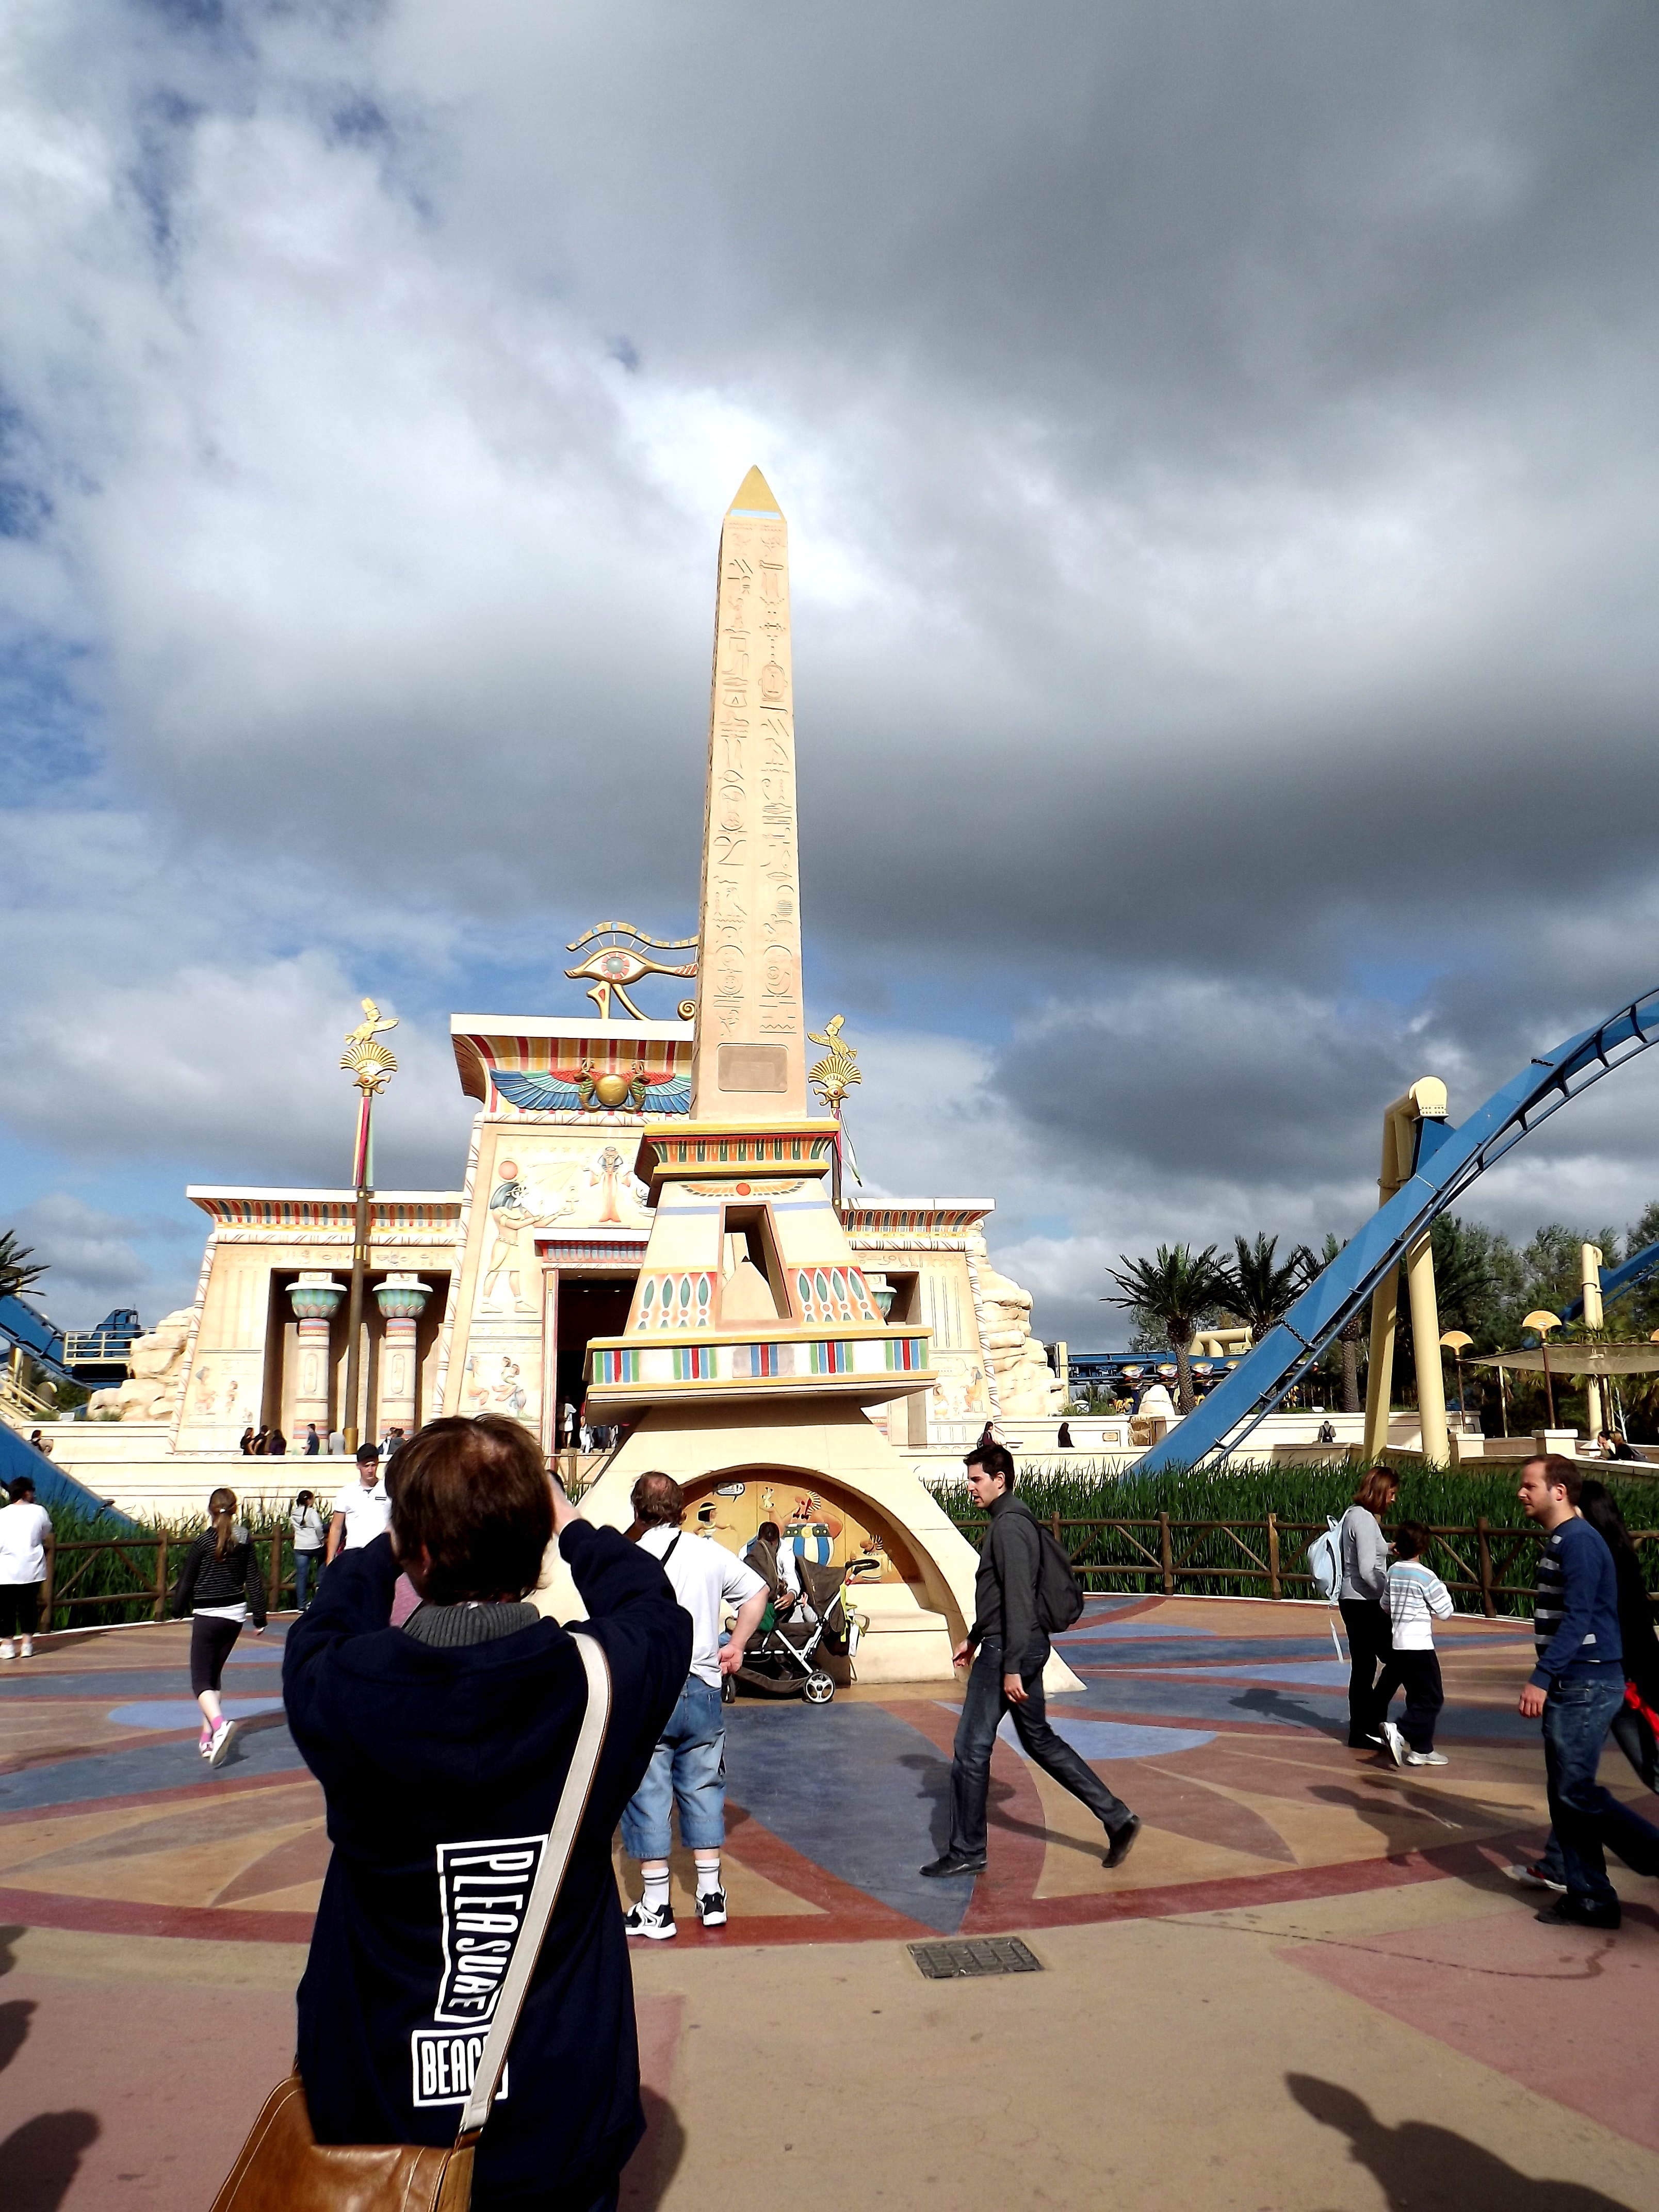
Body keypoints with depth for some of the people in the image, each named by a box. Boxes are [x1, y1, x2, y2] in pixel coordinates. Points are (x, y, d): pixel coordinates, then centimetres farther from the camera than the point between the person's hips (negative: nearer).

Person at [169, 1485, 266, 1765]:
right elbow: (254, 1581, 2)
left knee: (201, 1680, -3)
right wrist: (259, 1618, 9)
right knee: (214, 1674, 18)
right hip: (236, 1615, 5)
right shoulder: (244, 1540, 0)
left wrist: (178, 1608, 14)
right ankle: (208, 1737, 19)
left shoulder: (203, 1541, -12)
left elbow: (187, 1579, -5)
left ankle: (219, 1724, -29)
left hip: (207, 1617, -5)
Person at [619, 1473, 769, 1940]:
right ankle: (711, 1897, 23)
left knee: (648, 1797, 7)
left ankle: (656, 1910, 14)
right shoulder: (710, 1552, 1)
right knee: (703, 1791, 16)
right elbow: (758, 1593, 11)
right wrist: (736, 1646, 17)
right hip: (702, 1689, 4)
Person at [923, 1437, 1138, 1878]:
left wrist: (1011, 1668, -23)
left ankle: (966, 1852, 11)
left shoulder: (1009, 1525, -18)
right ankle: (1117, 1817, 18)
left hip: (1007, 1650, -10)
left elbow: (1018, 1599, -23)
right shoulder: (1012, 1519, 14)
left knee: (971, 1748, 0)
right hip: (1027, 1647, 10)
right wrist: (973, 1638, 28)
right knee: (1039, 1740, 17)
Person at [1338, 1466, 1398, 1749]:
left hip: (1353, 1601, 9)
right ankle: (1371, 1725, 4)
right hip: (1365, 1604, -9)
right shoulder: (1364, 1520, -17)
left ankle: (1361, 1732, 17)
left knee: (1363, 1667, 12)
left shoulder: (1353, 1514, 12)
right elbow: (1368, 1571, -21)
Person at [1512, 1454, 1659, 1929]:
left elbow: (1579, 1618, -23)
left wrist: (1541, 1679, -26)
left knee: (1575, 1791, -9)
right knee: (1565, 1796, 11)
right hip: (1568, 1685, 10)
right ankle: (1589, 1898, 16)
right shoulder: (1558, 1541, 14)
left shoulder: (1579, 1540, -16)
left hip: (1587, 1684, -10)